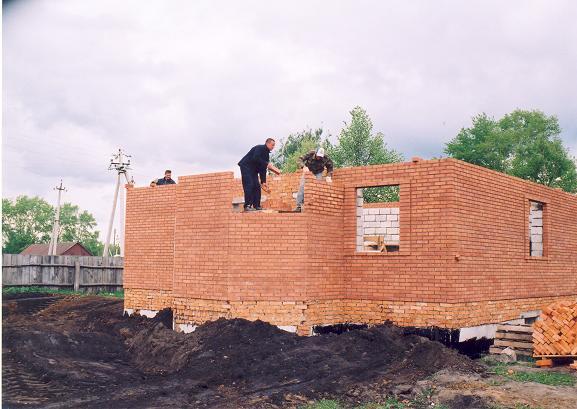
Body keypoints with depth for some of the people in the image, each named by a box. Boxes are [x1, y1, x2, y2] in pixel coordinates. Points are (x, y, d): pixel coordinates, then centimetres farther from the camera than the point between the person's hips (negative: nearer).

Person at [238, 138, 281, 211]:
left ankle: (256, 206, 3)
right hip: (246, 166, -9)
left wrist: (263, 182, 7)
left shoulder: (266, 154, 13)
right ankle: (247, 206, -20)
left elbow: (263, 169, 13)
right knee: (249, 185, -17)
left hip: (253, 169, 9)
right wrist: (267, 164, -27)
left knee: (257, 187, 1)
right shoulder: (260, 148, -11)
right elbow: (255, 158, -29)